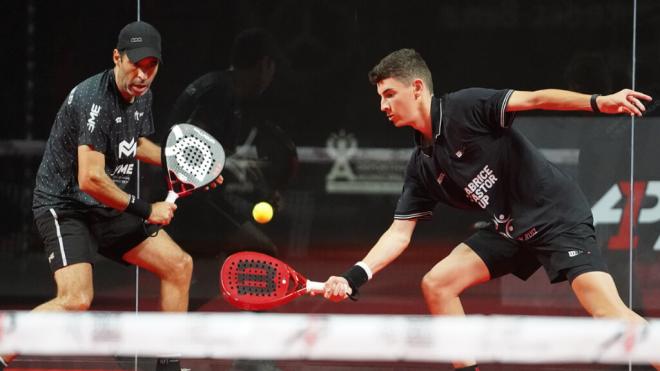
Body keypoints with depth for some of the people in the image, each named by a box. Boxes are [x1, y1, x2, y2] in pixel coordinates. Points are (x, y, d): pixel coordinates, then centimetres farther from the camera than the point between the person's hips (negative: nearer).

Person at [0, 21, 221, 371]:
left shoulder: (142, 95, 4)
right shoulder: (94, 99, -25)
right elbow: (90, 179, -30)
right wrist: (145, 210, -20)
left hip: (109, 209, 9)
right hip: (64, 206, -9)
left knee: (179, 265, 8)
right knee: (77, 300, -27)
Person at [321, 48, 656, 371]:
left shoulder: (465, 107, -15)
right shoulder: (421, 166, 7)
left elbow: (534, 99, -24)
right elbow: (399, 234, 8)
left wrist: (599, 102, -40)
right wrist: (354, 277, -5)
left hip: (558, 218, -8)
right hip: (509, 231, 8)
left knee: (609, 311, -24)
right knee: (436, 283, 1)